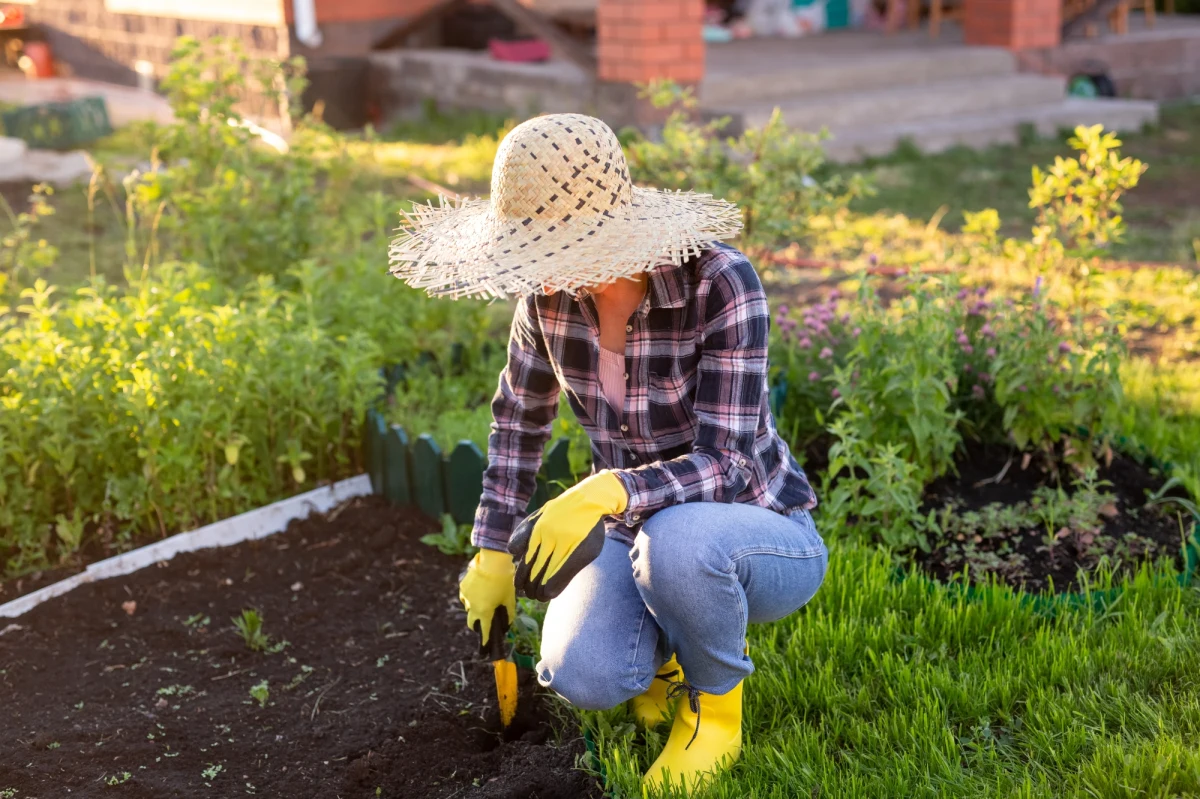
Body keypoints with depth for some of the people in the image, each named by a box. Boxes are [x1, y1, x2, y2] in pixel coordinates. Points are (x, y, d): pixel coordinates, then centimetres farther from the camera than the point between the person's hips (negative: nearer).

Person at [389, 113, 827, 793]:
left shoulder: (720, 282, -26)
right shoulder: (553, 291, -10)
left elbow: (725, 464, -29)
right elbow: (521, 418, 7)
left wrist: (607, 492, -46)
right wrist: (493, 554, 5)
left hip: (761, 537, -3)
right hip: (635, 533, 4)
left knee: (674, 540, -40)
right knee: (585, 677, -27)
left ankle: (718, 703, -7)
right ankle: (669, 643, 10)